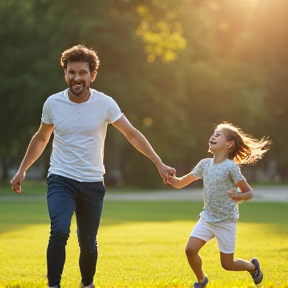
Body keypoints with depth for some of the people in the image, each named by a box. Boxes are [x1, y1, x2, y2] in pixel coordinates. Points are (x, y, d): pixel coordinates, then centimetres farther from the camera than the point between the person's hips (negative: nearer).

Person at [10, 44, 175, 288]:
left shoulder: (105, 104, -7)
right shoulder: (53, 103, -4)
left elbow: (133, 134, -1)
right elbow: (41, 139, 13)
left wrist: (159, 164, -6)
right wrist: (22, 170, 13)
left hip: (92, 184, 1)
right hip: (61, 180, -1)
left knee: (88, 243, 7)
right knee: (60, 231, -25)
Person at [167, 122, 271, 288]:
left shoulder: (230, 167, -14)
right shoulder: (205, 164, 1)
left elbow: (249, 193, -9)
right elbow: (180, 183, 5)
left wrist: (237, 197, -31)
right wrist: (168, 177, -16)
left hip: (226, 221, -5)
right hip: (207, 218, 5)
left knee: (227, 264, 1)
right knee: (190, 249, -12)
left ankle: (253, 266, 33)